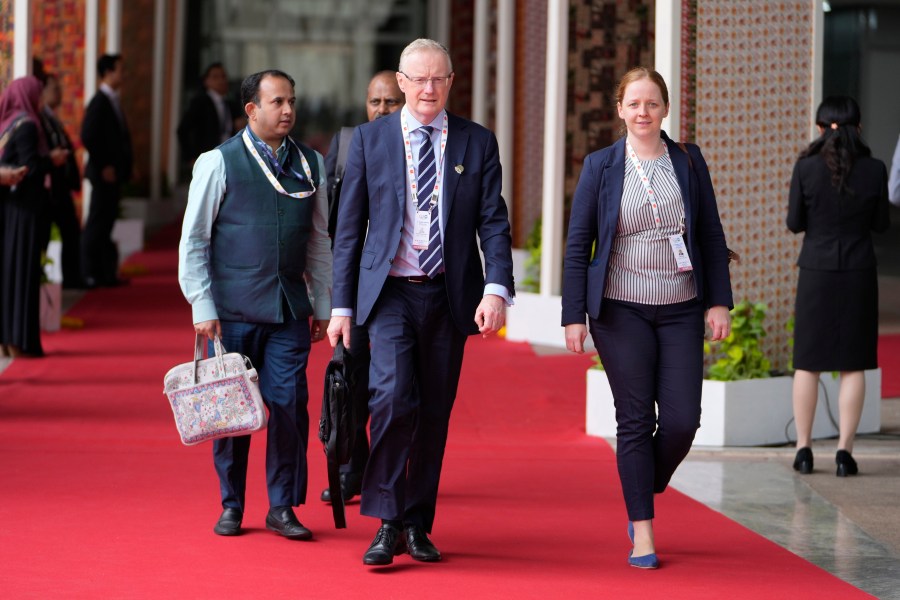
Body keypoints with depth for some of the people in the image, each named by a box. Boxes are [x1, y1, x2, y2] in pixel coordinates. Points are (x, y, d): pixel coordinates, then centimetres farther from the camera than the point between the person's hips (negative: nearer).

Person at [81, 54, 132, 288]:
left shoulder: (112, 101, 15)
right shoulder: (99, 102, -14)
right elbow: (88, 137, -21)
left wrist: (123, 167, 13)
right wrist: (103, 167, -17)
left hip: (113, 173, 9)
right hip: (105, 173, -9)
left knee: (106, 222, 12)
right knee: (97, 224, -5)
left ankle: (105, 273, 17)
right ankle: (90, 274, -1)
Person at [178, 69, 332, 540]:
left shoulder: (311, 165, 11)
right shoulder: (218, 164, -1)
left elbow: (319, 241, 17)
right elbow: (193, 241, 0)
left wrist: (323, 305, 14)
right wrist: (202, 307, -6)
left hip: (290, 309, 2)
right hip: (232, 309, -2)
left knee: (289, 403, -4)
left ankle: (282, 506, 7)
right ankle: (231, 505, 16)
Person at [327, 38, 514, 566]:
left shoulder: (478, 143, 6)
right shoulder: (370, 139, 4)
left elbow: (494, 222, 2)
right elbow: (349, 227, 6)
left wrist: (496, 290, -14)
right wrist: (342, 306, 2)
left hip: (451, 295, 2)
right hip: (390, 291, -2)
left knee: (435, 413, 6)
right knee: (394, 398, -19)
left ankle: (418, 525, 18)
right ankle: (387, 523, -10)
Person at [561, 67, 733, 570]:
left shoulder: (689, 161, 6)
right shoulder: (601, 166, 1)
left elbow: (712, 236, 8)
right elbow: (578, 244, 2)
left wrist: (720, 302, 1)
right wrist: (574, 315, -3)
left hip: (681, 311, 2)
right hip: (621, 310, -2)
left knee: (682, 419, -5)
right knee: (635, 421, -1)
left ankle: (645, 495, 23)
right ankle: (643, 534, 6)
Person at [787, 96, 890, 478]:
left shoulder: (806, 167, -9)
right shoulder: (874, 170, -6)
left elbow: (794, 223, -4)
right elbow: (881, 223, 2)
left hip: (816, 271, 0)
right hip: (858, 273, 0)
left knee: (807, 363, 10)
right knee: (853, 364, 6)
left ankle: (803, 448, 11)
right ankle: (844, 450, 2)